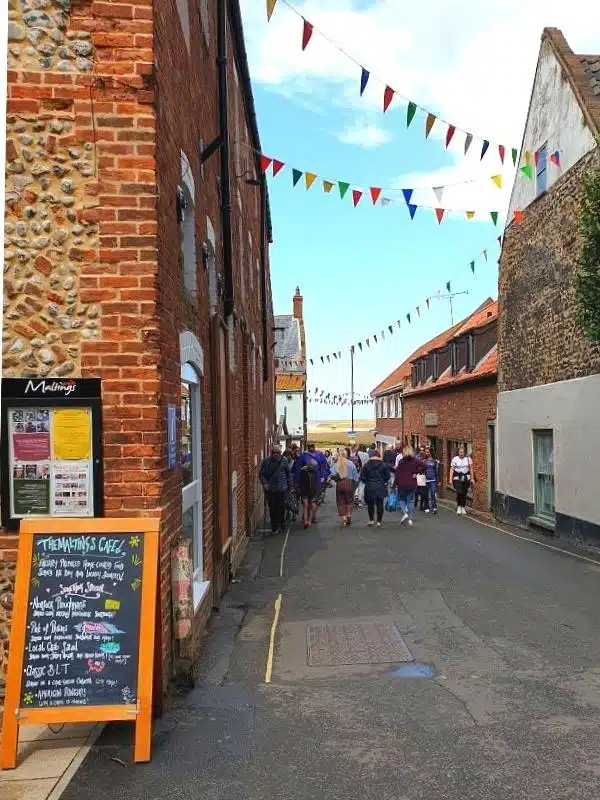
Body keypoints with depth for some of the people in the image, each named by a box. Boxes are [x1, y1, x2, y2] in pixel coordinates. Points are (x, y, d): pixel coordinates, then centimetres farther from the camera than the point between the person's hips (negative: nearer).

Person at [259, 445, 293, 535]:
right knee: (272, 509, 4)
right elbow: (261, 474, 3)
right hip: (270, 489, 0)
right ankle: (274, 527, 13)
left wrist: (289, 486, 11)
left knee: (281, 507, 1)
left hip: (282, 489, 0)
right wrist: (264, 483, -11)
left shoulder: (284, 460, 4)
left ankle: (281, 524, 20)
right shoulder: (266, 461, 1)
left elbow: (288, 473, 11)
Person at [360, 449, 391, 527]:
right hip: (380, 487, 1)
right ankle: (379, 522, 7)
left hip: (370, 487, 0)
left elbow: (362, 476, -3)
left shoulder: (366, 465, -4)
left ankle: (371, 520, 15)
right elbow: (388, 476, 1)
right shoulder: (383, 465, -2)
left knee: (370, 504, 13)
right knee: (380, 504, 6)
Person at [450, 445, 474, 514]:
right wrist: (450, 479, -4)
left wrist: (472, 478, 7)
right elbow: (452, 469, 3)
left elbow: (471, 469, 10)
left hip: (466, 478, 2)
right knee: (459, 492, -16)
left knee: (464, 493, 3)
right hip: (457, 478, -2)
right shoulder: (454, 459, 2)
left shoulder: (468, 459, 6)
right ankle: (459, 506, 2)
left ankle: (463, 507, 18)